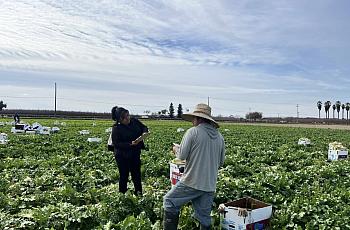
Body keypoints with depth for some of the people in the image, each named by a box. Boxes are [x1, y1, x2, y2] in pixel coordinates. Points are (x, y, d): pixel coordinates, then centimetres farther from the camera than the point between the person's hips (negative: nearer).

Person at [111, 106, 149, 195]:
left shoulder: (134, 121, -2)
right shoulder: (116, 128, -17)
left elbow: (144, 127, 13)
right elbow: (116, 143, -19)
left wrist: (144, 132, -11)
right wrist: (130, 144, -28)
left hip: (135, 154, 5)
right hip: (123, 156, -5)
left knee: (137, 175, 14)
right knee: (124, 176, 7)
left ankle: (139, 193, 27)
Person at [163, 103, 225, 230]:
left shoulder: (193, 132, -10)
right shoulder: (219, 136, 8)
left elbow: (182, 155, -11)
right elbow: (221, 162, 14)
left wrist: (176, 148, 10)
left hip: (192, 182, -5)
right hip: (210, 185, 6)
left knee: (170, 201, 13)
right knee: (204, 217, 15)